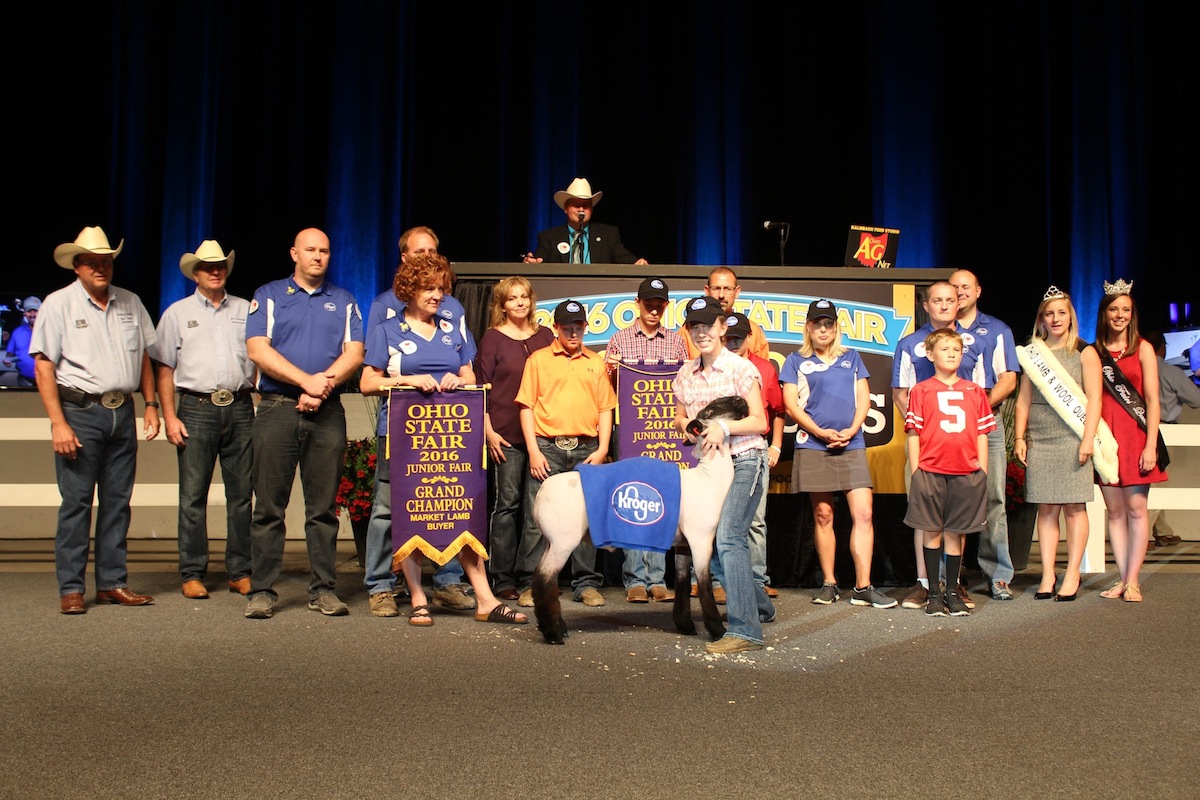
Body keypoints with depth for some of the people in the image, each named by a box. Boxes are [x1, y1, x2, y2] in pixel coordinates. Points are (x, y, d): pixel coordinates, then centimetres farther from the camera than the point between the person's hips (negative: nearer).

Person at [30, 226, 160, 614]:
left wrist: (151, 403, 8)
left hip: (123, 412, 5)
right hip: (80, 412, -4)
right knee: (76, 503, -3)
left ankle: (112, 583, 16)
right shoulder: (58, 304, -1)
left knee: (117, 501, 8)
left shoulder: (130, 303, 13)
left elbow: (144, 357, 18)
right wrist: (59, 423, -12)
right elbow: (43, 366, -5)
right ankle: (70, 589, 5)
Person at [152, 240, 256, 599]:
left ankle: (240, 572, 10)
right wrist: (169, 416, -3)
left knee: (241, 493, 3)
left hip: (240, 408, 2)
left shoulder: (246, 310, 14)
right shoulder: (178, 313, 10)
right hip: (197, 409, -1)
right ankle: (192, 574, 6)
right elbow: (164, 368, 6)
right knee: (193, 495, -1)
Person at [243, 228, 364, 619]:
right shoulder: (269, 295, 10)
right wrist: (306, 381, -14)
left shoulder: (343, 301, 16)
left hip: (327, 413, 2)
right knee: (268, 506, -1)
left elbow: (354, 353, 4)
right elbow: (258, 349, -3)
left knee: (324, 508, 4)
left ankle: (324, 589, 9)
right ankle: (262, 590, 5)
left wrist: (324, 384, -12)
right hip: (277, 409, -1)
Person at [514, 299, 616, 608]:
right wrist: (533, 451, -6)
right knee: (538, 518, -4)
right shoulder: (538, 359, 8)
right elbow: (526, 406, 3)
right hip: (547, 447, -2)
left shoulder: (596, 362, 15)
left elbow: (605, 408, 12)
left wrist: (602, 449, 0)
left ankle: (586, 584, 13)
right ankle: (530, 584, 5)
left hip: (586, 449, 2)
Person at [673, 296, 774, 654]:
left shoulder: (741, 368, -7)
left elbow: (760, 422, -9)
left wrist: (724, 426, -23)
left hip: (744, 462, -7)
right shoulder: (686, 374, 10)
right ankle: (760, 606, 32)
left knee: (728, 537, -19)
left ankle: (745, 629, -17)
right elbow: (680, 416, 19)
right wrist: (684, 424, -4)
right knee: (712, 540, 10)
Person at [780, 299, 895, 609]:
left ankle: (863, 587, -6)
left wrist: (851, 430, -6)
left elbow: (864, 398, 11)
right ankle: (829, 584, 13)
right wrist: (821, 432, -10)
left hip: (851, 445, 2)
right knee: (823, 515, 3)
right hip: (812, 446, -1)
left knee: (864, 513, -8)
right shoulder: (796, 361, 9)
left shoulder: (851, 358, 17)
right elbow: (790, 404, 1)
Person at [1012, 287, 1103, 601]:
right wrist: (1019, 437, 5)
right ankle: (1047, 575, 8)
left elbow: (1094, 399, -3)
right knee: (1046, 508, 4)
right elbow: (1023, 399, 12)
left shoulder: (1084, 353, 3)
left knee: (1074, 507, -1)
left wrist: (1088, 439, -12)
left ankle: (1072, 575, 5)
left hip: (1071, 439, -3)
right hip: (1038, 441, 3)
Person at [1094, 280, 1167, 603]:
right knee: (1114, 510, 4)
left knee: (1136, 508, -4)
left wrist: (1151, 444, -9)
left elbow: (1152, 399, -2)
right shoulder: (1093, 352, 9)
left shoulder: (1142, 348, 3)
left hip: (1135, 436, -2)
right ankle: (1122, 579, 10)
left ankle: (1132, 581, 1)